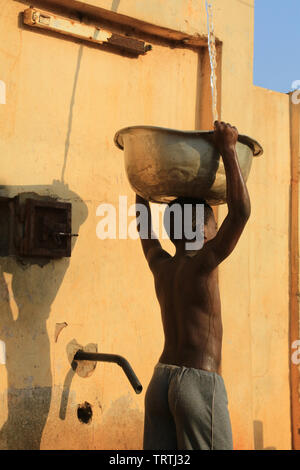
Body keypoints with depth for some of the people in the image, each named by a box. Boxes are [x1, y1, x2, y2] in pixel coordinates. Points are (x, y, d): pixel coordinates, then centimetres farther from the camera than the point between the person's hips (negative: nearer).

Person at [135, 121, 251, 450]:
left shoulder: (160, 265, 8)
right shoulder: (201, 264, -11)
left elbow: (143, 222, 26)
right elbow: (240, 211, -17)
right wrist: (228, 151, -10)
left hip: (160, 382, 8)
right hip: (200, 385, -8)